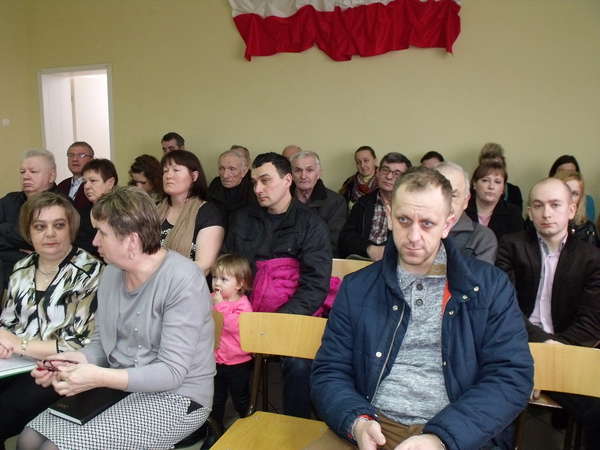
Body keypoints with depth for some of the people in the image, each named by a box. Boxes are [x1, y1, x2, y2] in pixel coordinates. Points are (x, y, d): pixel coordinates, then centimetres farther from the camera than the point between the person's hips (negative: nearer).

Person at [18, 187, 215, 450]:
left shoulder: (182, 280, -22)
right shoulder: (112, 272, 4)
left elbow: (172, 372, -23)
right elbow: (101, 342, 11)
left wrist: (98, 378, -31)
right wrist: (75, 361, -11)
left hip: (175, 396, -7)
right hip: (118, 385, 8)